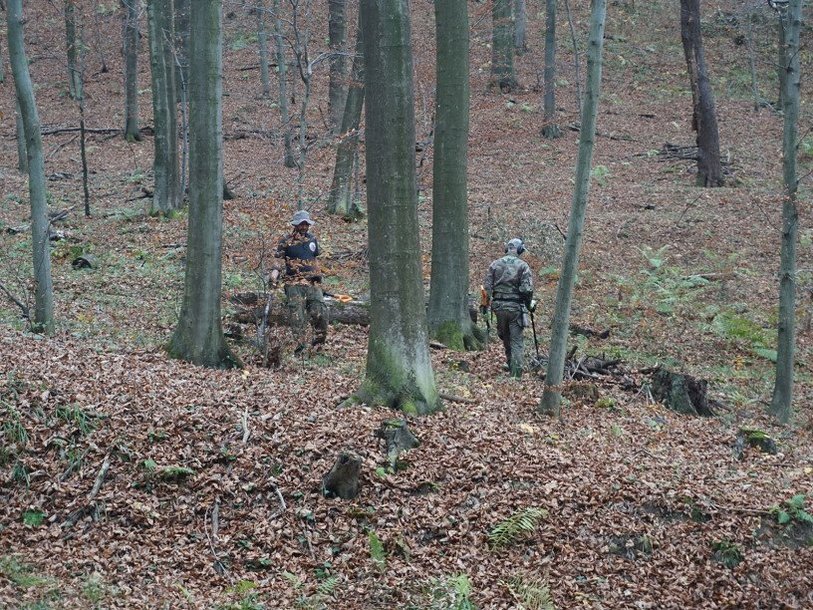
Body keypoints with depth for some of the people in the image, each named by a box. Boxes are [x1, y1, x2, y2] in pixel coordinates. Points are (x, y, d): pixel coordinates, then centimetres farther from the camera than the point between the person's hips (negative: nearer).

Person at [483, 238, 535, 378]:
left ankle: (510, 366, 31)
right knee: (517, 341, 1)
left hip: (498, 306, 3)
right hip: (516, 307, -3)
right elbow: (527, 289, -13)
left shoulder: (495, 264, 3)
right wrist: (529, 305, 2)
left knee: (506, 338, 19)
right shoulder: (522, 265, -6)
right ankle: (516, 373, -6)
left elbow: (487, 286, 0)